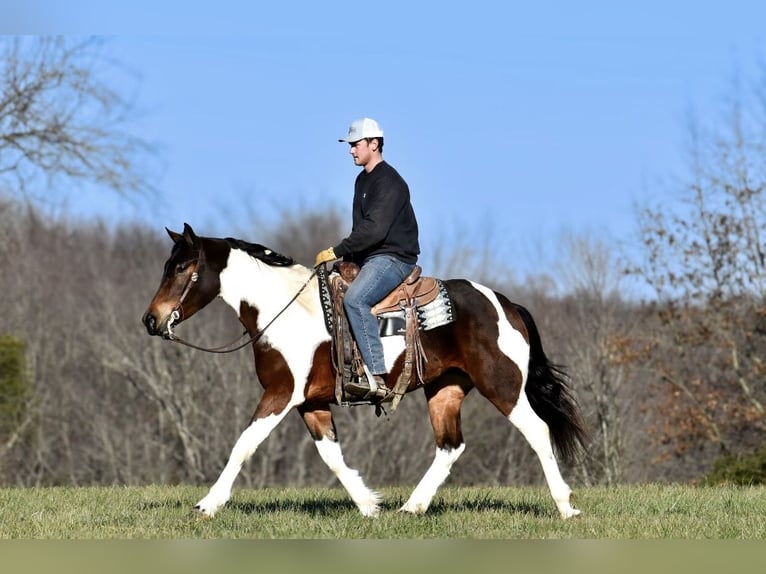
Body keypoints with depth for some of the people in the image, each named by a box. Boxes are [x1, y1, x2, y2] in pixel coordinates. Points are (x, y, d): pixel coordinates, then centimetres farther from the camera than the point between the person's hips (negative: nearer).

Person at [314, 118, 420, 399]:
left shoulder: (389, 182, -15)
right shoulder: (363, 180, 17)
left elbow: (374, 230, -25)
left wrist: (337, 252, -23)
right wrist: (345, 259, 9)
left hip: (394, 257, -11)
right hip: (368, 258, 11)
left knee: (355, 298, -32)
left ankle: (376, 376, -36)